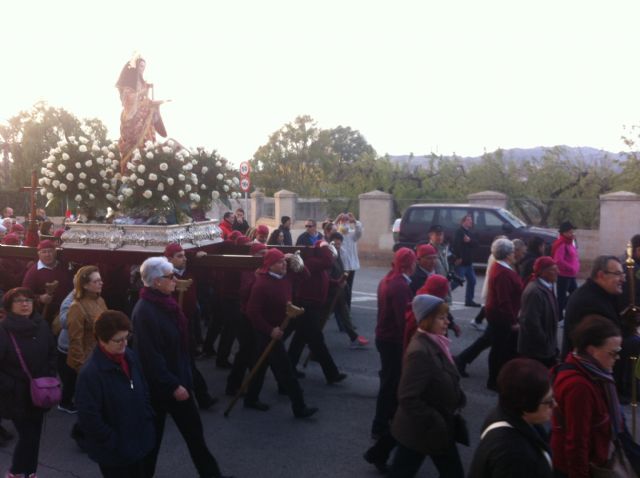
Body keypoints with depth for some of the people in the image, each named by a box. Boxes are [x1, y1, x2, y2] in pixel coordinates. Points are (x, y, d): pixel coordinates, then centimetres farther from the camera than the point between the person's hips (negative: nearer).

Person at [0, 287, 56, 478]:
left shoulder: (42, 326, -3)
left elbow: (51, 354, 9)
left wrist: (50, 378, 0)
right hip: (17, 396, -5)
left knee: (34, 435, 15)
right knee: (28, 436, -1)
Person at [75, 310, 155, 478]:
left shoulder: (129, 356, -2)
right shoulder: (90, 373, -26)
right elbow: (89, 419, -23)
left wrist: (148, 421, 6)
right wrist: (115, 443, -16)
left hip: (141, 440, 7)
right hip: (115, 451, -7)